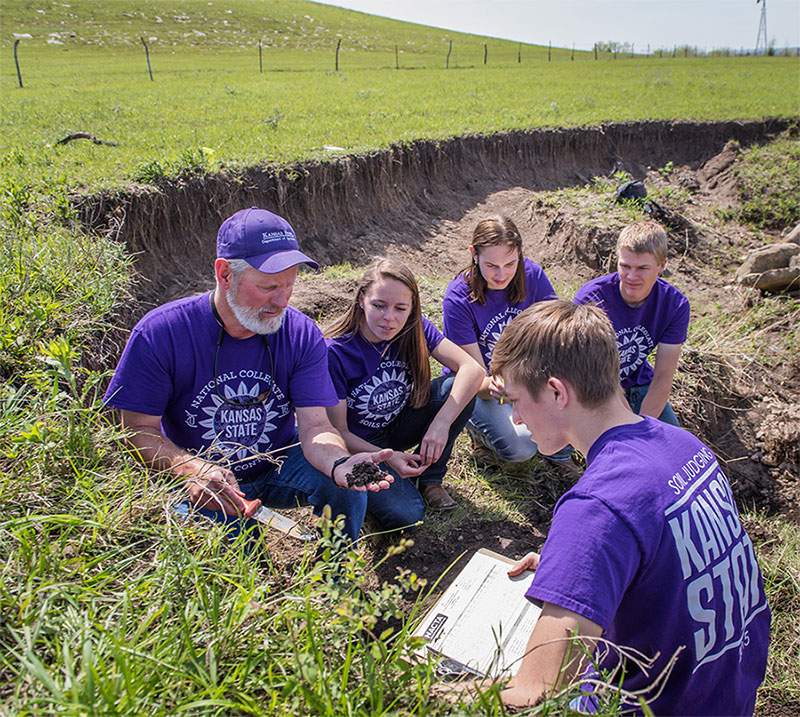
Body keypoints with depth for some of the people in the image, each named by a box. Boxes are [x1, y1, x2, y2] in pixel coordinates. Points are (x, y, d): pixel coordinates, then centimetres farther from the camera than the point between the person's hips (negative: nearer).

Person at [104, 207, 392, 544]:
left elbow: (315, 426, -19)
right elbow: (139, 430, -13)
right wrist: (191, 469, -34)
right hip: (204, 488, -1)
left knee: (346, 486, -26)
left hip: (279, 468, 2)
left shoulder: (301, 334, -13)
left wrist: (339, 464, -43)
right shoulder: (159, 333, -19)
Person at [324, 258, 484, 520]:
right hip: (359, 445, -4)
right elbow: (337, 432, -19)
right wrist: (387, 458, -31)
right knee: (405, 516, -25)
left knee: (458, 388, -21)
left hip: (399, 427, 4)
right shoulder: (335, 353, -26)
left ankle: (431, 478, -2)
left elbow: (472, 369, -22)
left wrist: (441, 422, -34)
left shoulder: (414, 329, -14)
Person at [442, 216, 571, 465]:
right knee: (519, 446, -26)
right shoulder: (458, 299, -26)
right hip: (478, 383, -4)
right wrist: (493, 387, -48)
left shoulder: (532, 274, -15)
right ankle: (476, 422, 6)